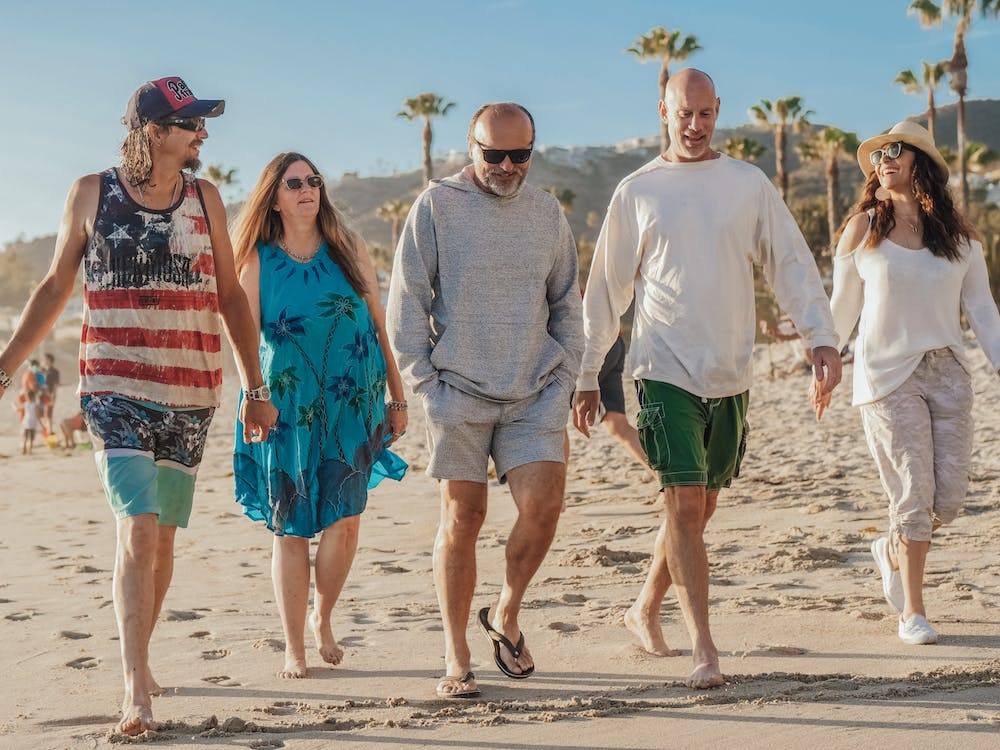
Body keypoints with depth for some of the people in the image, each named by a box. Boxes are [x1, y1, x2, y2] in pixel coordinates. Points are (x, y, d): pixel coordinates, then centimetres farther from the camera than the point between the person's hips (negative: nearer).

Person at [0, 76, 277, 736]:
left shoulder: (206, 198, 8)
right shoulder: (92, 194, 2)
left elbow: (230, 295, 13)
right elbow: (56, 287, 10)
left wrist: (257, 388, 11)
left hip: (192, 394, 3)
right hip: (117, 389, -3)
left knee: (161, 535, 8)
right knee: (138, 530, -15)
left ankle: (136, 663, 28)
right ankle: (137, 690, -11)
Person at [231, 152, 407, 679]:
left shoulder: (349, 251, 7)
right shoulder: (258, 260, 4)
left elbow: (379, 326, 10)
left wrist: (397, 398, 10)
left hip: (353, 403, 1)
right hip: (287, 408, -1)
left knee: (345, 517, -8)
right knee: (290, 526, 1)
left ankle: (322, 618, 18)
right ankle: (293, 649, 12)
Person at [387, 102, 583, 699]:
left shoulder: (548, 213, 11)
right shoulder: (436, 206, 1)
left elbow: (566, 305, 19)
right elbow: (407, 303, 1)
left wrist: (565, 378, 9)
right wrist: (426, 382, -5)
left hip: (535, 393, 3)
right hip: (459, 391, -2)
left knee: (544, 505, -11)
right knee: (463, 517, 0)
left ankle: (506, 616, 15)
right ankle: (457, 659, 11)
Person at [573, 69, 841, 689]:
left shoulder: (749, 184, 6)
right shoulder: (637, 191, 3)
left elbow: (792, 264, 5)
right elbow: (607, 290, 7)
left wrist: (823, 338, -9)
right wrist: (586, 376, 7)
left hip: (731, 375, 3)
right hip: (666, 370, -3)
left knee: (699, 508, 12)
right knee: (685, 505, -11)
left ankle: (646, 609, 33)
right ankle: (705, 649, -5)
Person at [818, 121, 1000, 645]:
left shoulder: (957, 233, 7)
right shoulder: (863, 228, 2)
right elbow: (843, 305, 9)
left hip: (948, 372, 3)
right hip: (887, 373, -3)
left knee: (951, 495, 0)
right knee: (913, 490, -7)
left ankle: (893, 552, 32)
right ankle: (912, 613, 7)